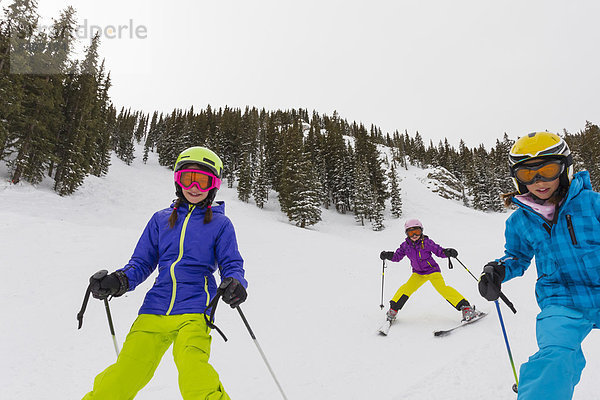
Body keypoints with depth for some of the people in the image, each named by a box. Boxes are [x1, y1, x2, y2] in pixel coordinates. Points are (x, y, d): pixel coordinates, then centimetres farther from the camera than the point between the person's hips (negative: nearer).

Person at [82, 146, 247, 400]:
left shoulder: (220, 223, 7)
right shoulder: (161, 219, 14)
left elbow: (231, 264, 4)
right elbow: (142, 263, 15)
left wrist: (235, 283, -19)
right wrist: (119, 280, -5)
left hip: (194, 310, -3)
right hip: (155, 308, 3)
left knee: (194, 377, -25)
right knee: (123, 378, -3)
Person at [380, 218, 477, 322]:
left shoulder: (427, 242, -17)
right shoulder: (405, 245, -7)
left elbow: (439, 251, -15)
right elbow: (397, 256, 1)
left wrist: (448, 252, -34)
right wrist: (387, 255, -16)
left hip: (432, 270, -3)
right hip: (418, 273, 3)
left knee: (442, 288, -20)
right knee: (407, 288, -12)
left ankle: (466, 307, -13)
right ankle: (393, 309, 4)